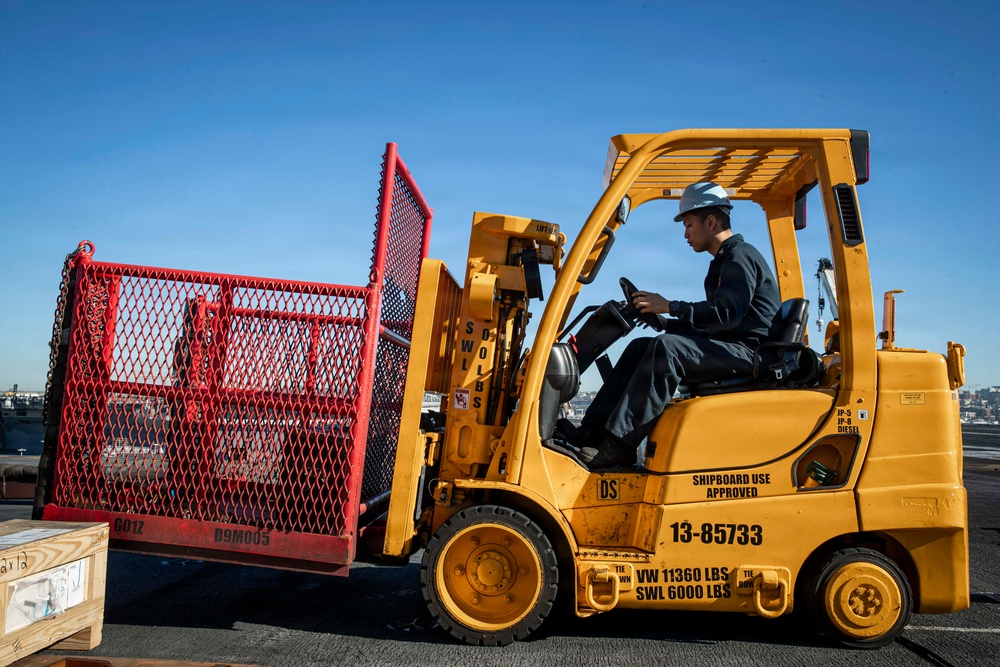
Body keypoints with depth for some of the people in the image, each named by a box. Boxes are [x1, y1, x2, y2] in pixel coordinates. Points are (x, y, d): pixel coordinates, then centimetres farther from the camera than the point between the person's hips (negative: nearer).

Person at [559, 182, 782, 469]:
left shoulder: (741, 256, -9)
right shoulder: (724, 260, 23)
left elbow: (727, 314, -24)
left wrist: (670, 306, -19)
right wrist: (666, 323, 10)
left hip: (747, 350, -10)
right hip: (726, 350, 10)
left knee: (666, 348, -31)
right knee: (640, 347, 2)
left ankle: (619, 444, -32)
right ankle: (592, 431, -7)